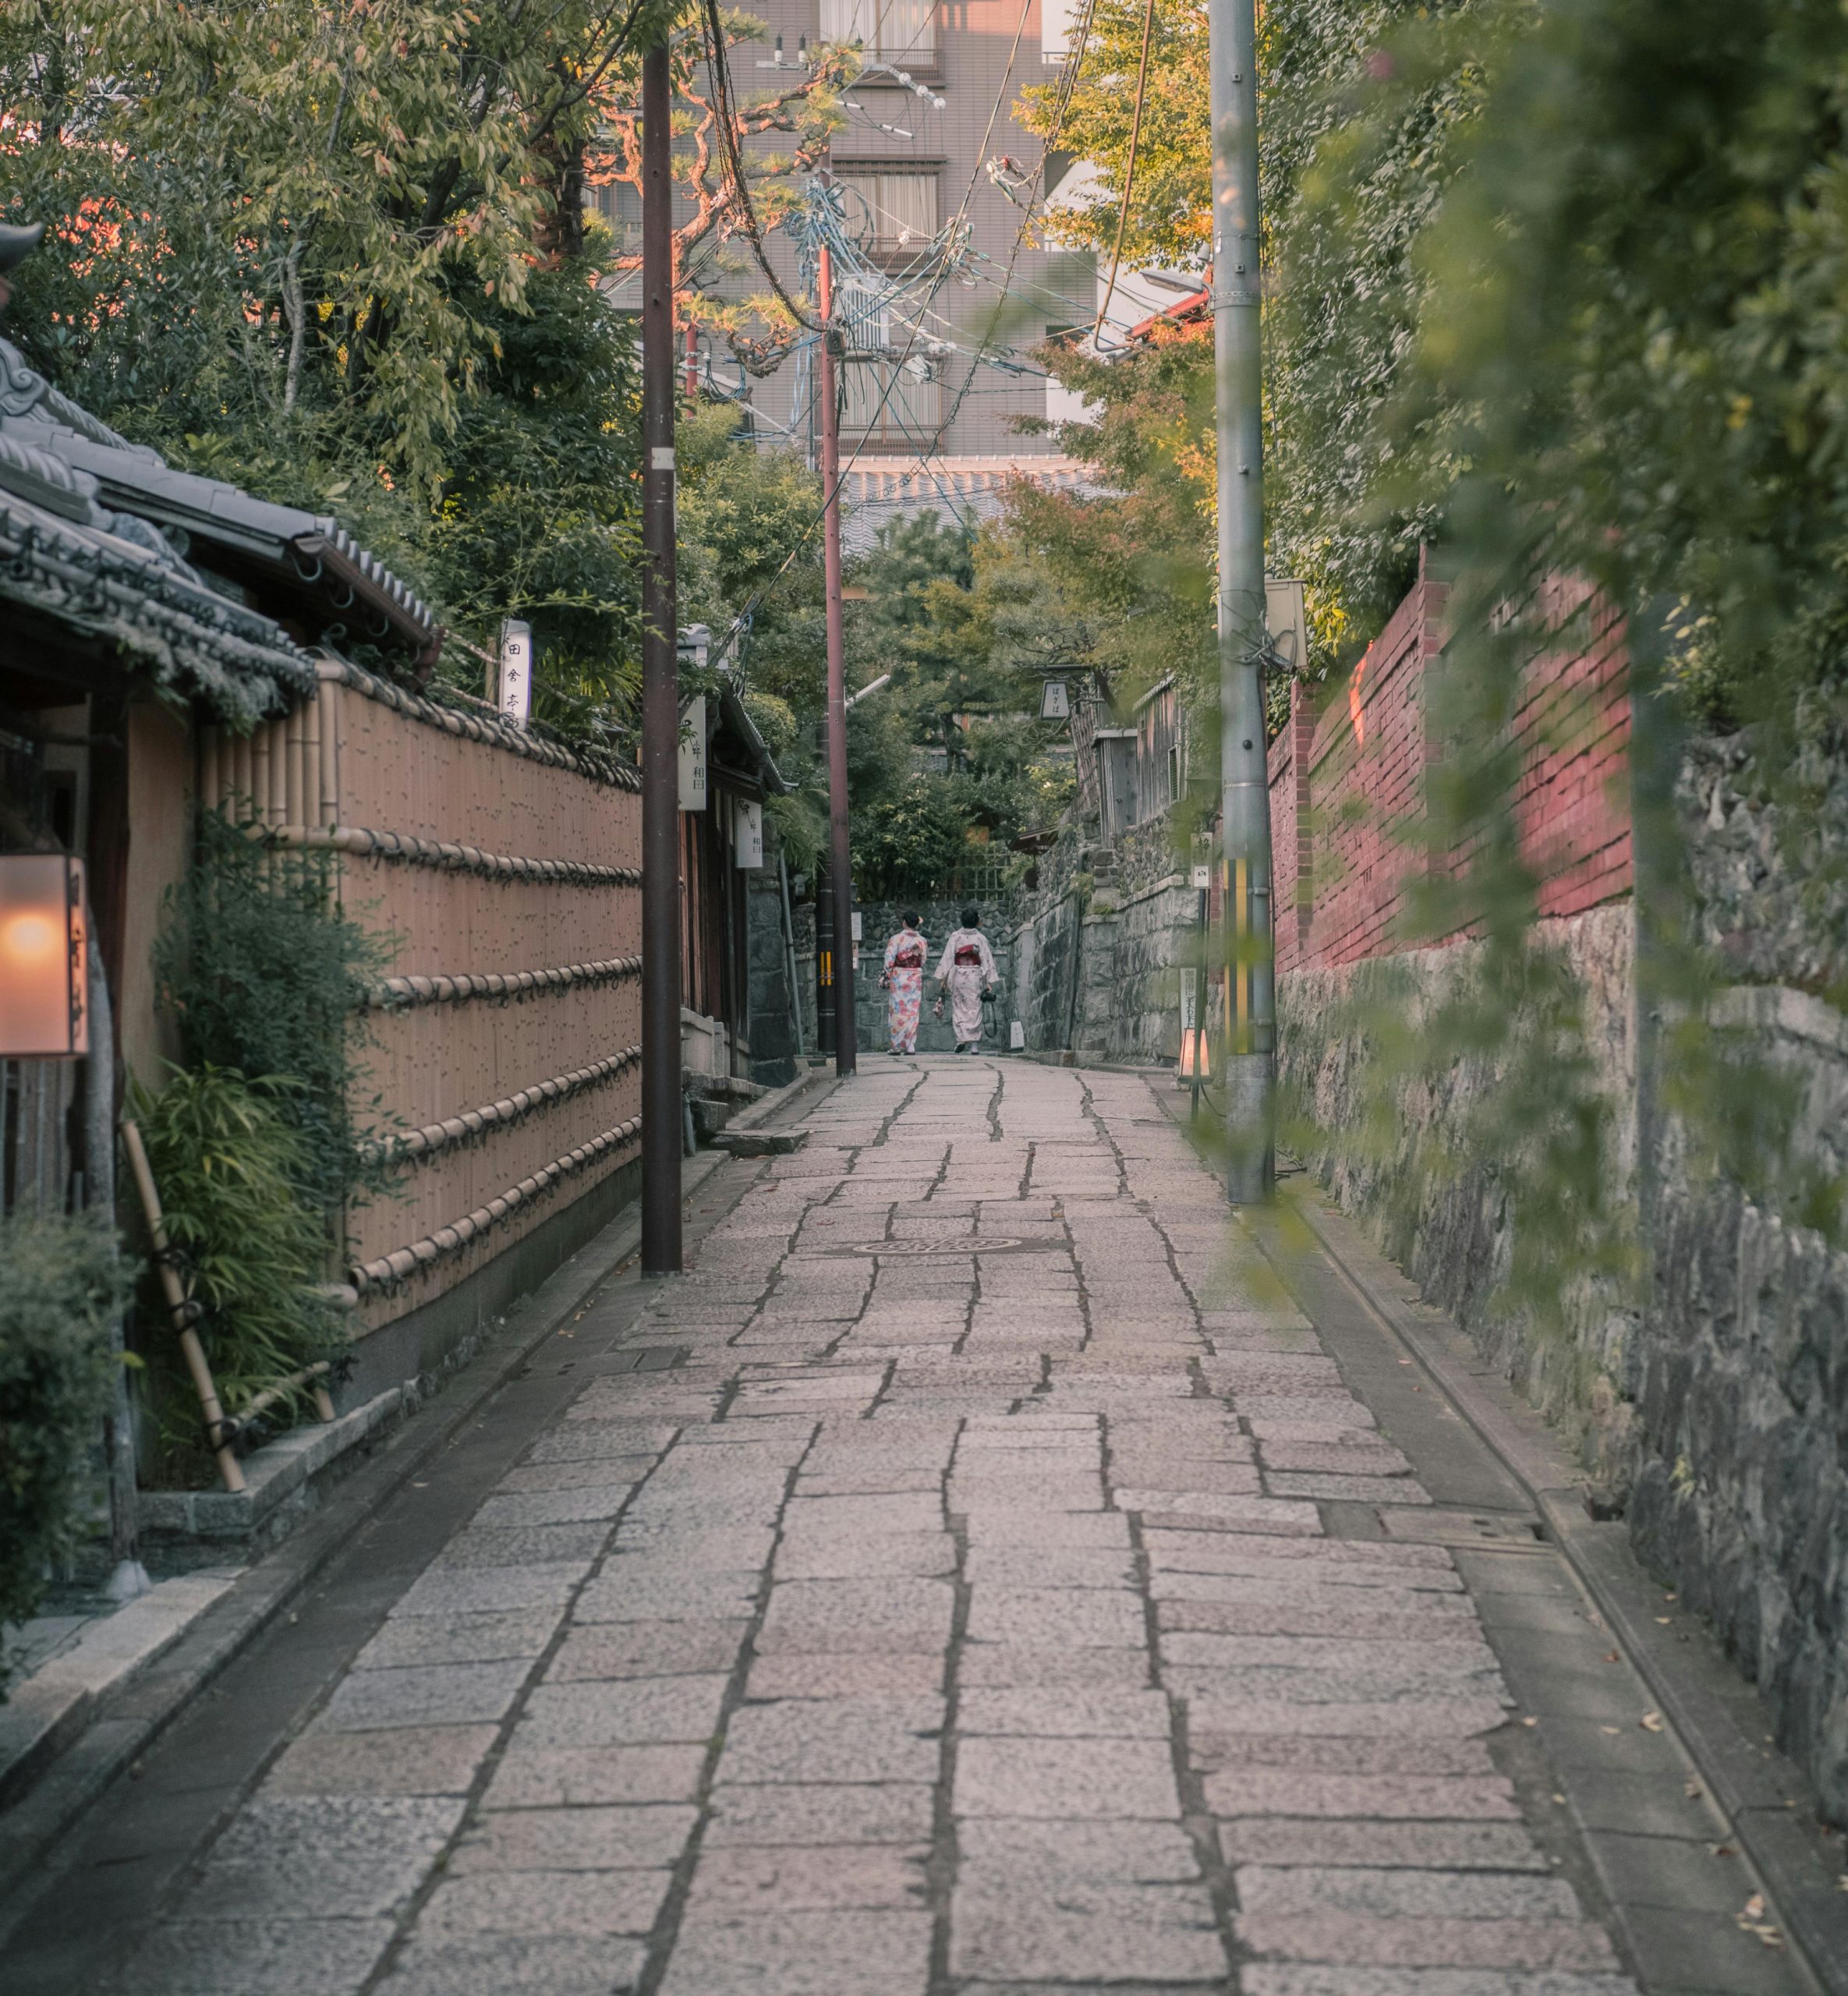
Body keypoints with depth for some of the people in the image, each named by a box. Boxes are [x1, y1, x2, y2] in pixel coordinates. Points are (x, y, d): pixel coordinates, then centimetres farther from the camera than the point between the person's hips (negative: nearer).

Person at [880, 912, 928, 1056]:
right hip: (916, 978, 3)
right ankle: (911, 1046, 4)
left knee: (897, 1012, 3)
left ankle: (897, 1047, 3)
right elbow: (923, 961, 6)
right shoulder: (922, 941, 2)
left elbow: (889, 961, -10)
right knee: (913, 1013, 7)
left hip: (898, 978, -3)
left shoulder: (897, 939, -9)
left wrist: (885, 976, -2)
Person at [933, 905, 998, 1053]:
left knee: (958, 1009, 8)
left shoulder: (955, 936, 0)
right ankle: (974, 1043, 1)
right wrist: (990, 982, 2)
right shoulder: (981, 938, -1)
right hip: (975, 976, 0)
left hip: (957, 975, 0)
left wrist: (942, 978, 5)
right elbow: (987, 961, -1)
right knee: (974, 1009, 4)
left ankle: (961, 1037, -8)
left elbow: (947, 958, 0)